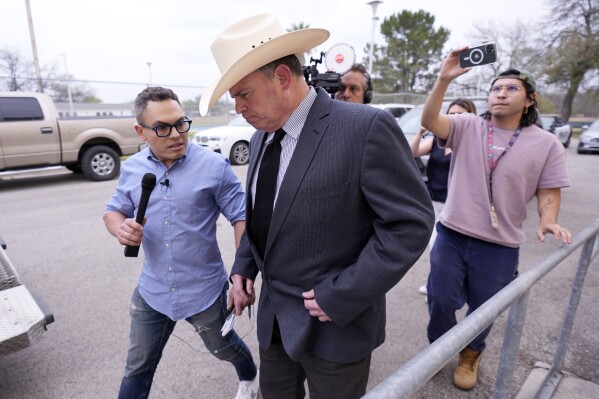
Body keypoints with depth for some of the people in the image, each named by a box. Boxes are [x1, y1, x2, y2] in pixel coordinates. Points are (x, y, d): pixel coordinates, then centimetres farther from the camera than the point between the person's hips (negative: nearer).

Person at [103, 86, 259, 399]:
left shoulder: (214, 166, -15)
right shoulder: (131, 168, -2)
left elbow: (241, 217, -13)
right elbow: (113, 211, 9)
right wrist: (120, 228, -15)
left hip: (204, 291, -2)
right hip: (152, 291, 3)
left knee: (223, 348, 23)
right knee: (138, 368, 18)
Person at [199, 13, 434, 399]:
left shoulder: (367, 127, -20)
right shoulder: (262, 137, 3)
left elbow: (411, 221, -20)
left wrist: (342, 296, -19)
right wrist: (243, 267, 2)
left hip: (334, 322, -6)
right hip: (273, 315, 7)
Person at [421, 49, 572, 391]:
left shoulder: (546, 143, 0)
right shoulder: (467, 126, -1)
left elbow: (548, 192, 2)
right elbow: (429, 121, -17)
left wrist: (548, 220, -17)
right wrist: (444, 79, -27)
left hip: (499, 246, 0)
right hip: (451, 235, 0)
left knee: (484, 309, 18)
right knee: (440, 301, 11)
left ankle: (471, 354, 47)